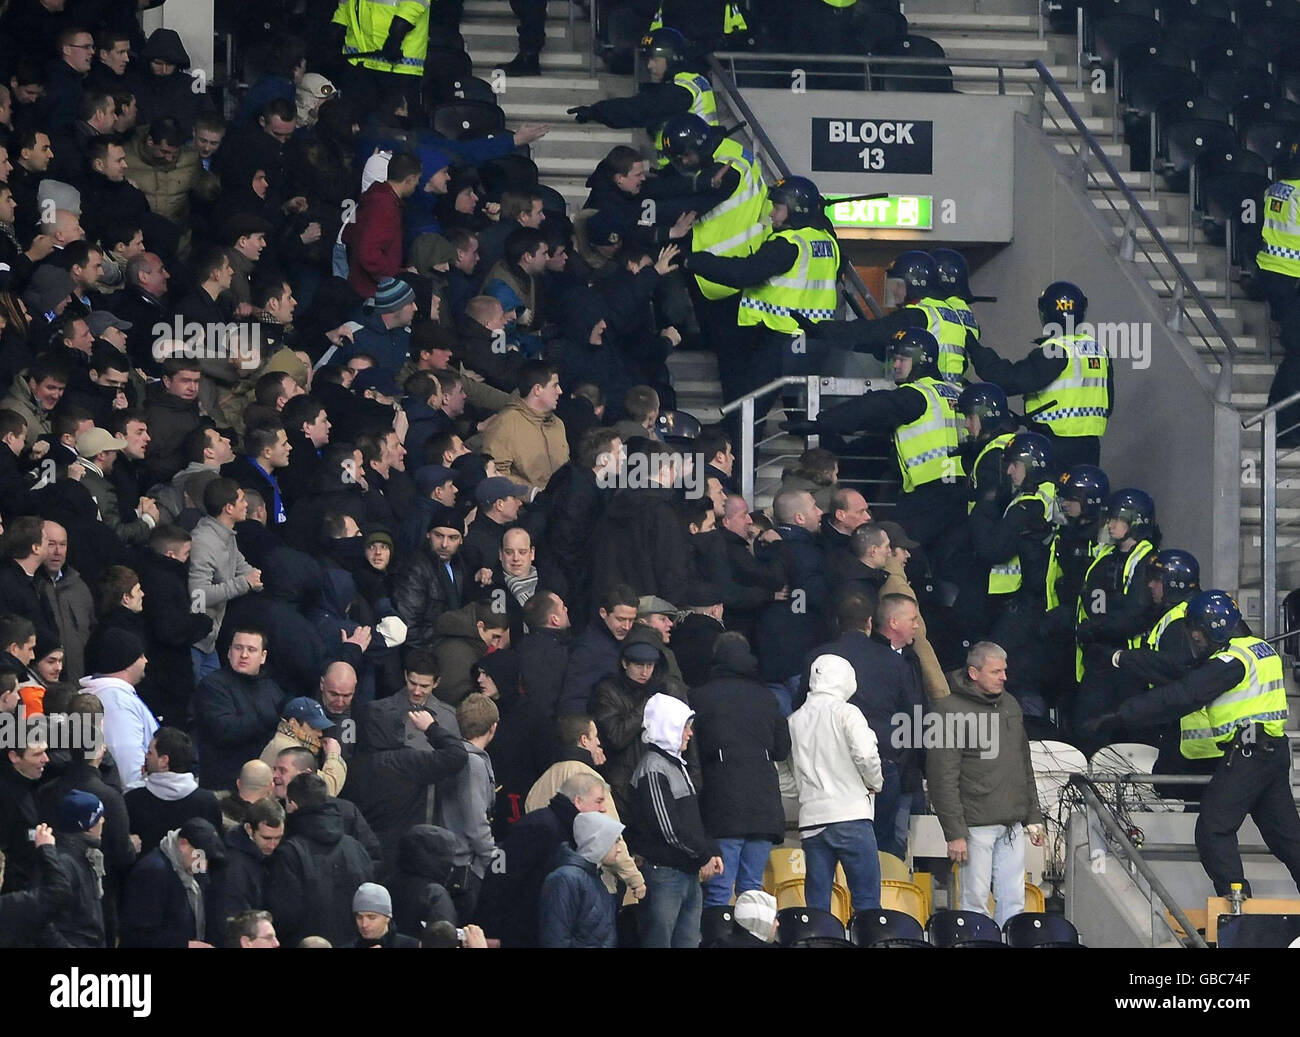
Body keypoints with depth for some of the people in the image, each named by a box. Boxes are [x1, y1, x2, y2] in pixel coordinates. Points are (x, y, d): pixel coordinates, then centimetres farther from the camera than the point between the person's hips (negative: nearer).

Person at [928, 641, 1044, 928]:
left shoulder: (1009, 705, 15)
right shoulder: (950, 710, -9)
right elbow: (943, 777, -12)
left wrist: (1033, 817, 18)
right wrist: (954, 833, -16)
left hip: (1012, 827, 7)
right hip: (977, 826, -7)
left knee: (1013, 903, 6)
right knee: (975, 902, -3)